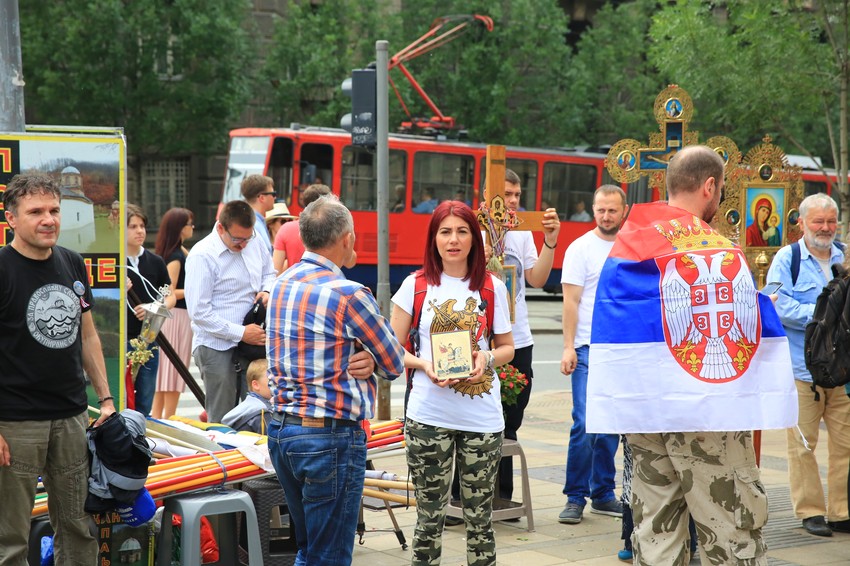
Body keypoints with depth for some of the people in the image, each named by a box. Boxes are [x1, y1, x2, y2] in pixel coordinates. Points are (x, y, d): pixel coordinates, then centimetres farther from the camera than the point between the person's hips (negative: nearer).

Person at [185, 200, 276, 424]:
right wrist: (241, 333, -17)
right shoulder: (202, 256, -14)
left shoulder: (254, 243, 6)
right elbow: (199, 312, -17)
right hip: (217, 348, -6)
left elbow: (269, 272, 25)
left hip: (250, 344, 6)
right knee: (221, 422, 2)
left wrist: (266, 291, 1)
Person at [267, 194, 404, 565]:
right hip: (330, 437, -8)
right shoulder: (347, 293, -15)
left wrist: (362, 358, -2)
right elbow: (394, 364, -5)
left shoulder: (283, 284, 9)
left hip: (281, 430, 8)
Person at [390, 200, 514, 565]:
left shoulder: (492, 287, 5)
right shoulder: (416, 285, 1)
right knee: (430, 514, 4)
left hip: (482, 416, 1)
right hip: (429, 415, -1)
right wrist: (424, 365, -14)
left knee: (480, 515, 7)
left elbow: (507, 347, 12)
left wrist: (488, 359, -10)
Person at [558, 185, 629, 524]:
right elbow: (571, 302, -6)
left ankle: (603, 494, 19)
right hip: (589, 348, -4)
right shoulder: (581, 248, -2)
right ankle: (575, 498, -1)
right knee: (585, 424, -9)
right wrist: (568, 347, -14)